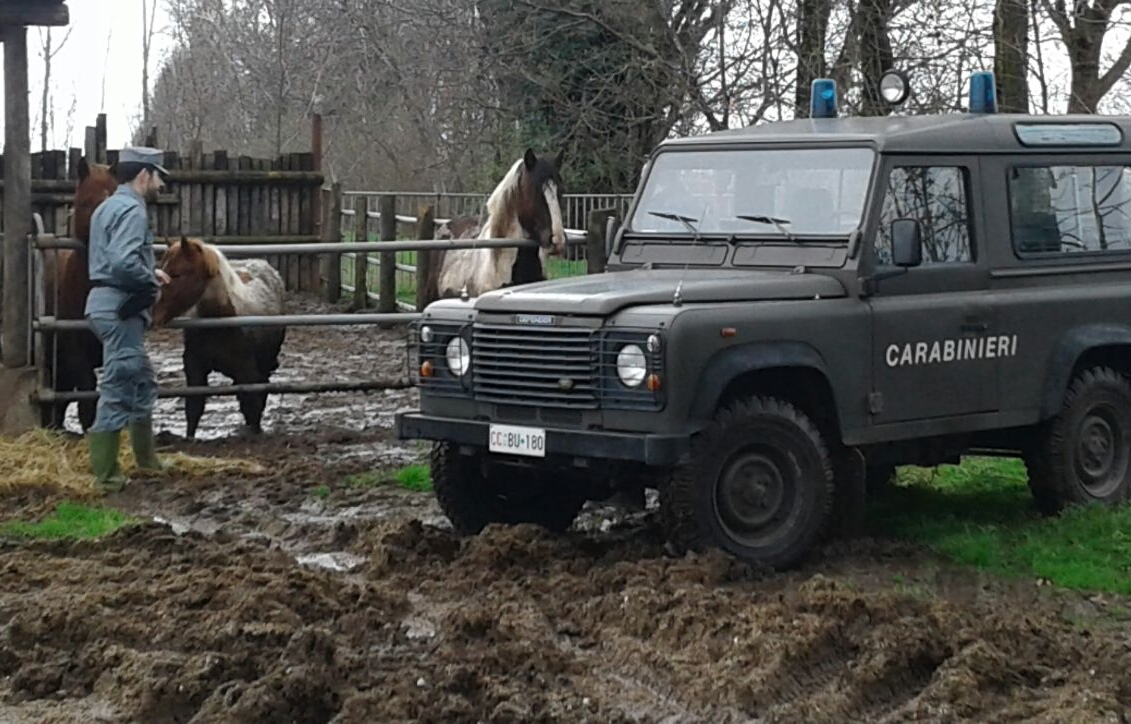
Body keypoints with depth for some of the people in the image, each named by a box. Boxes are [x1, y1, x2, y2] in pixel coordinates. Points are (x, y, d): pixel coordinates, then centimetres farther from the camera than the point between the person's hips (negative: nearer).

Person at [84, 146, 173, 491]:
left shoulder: (109, 206, 17)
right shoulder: (132, 209, -16)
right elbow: (124, 262, -29)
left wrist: (150, 271, 15)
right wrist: (152, 280, -12)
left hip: (107, 301, 11)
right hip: (120, 307, -11)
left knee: (142, 381, 22)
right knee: (118, 389, -6)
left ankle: (146, 457, 33)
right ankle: (106, 475, -2)